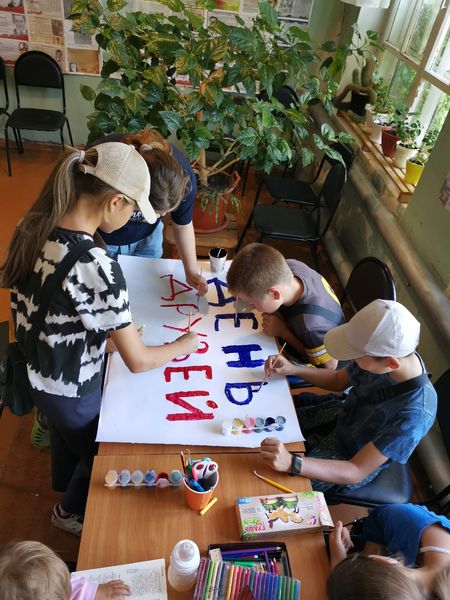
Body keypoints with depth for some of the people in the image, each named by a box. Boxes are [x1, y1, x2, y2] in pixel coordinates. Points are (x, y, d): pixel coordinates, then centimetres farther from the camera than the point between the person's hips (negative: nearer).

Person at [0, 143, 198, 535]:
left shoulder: (32, 226, -13)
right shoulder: (98, 268, -37)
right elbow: (138, 362, -29)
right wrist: (185, 344, -10)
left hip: (36, 373, 7)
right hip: (72, 389, -7)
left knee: (65, 434, 38)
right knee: (100, 455, 26)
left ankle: (64, 482, 69)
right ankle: (71, 512, 55)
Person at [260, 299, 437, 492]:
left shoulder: (413, 415, -39)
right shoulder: (397, 353, -22)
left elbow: (356, 472, -32)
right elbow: (338, 381, -2)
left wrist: (291, 463, -45)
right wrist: (292, 369, -14)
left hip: (352, 460, -5)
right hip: (340, 416, 6)